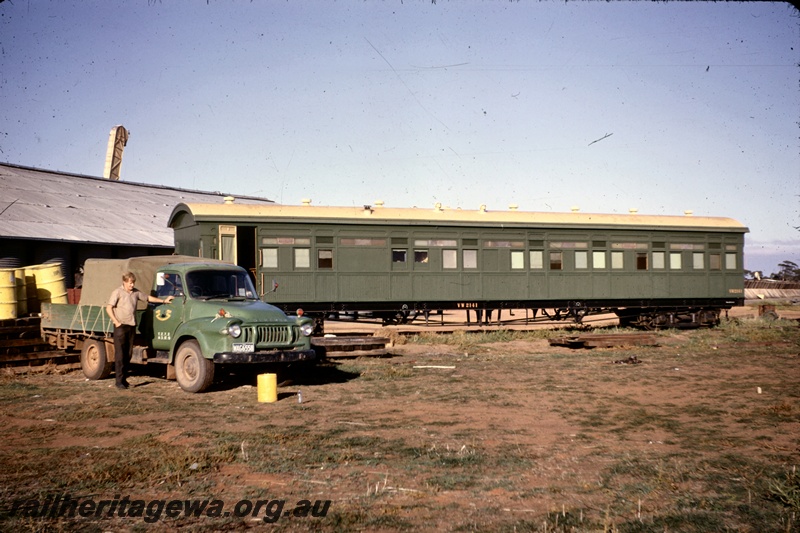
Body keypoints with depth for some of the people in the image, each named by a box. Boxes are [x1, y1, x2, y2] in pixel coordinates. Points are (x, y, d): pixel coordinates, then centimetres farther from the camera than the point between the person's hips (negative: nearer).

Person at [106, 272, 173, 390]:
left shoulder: (136, 292, 13)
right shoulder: (118, 292, -5)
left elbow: (148, 298, 26)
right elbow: (109, 308, -8)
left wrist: (164, 301, 24)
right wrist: (116, 322, -12)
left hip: (131, 326, 6)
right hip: (121, 327, -6)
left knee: (128, 353, 7)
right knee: (120, 354, -7)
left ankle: (123, 378, 15)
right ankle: (119, 381, -7)